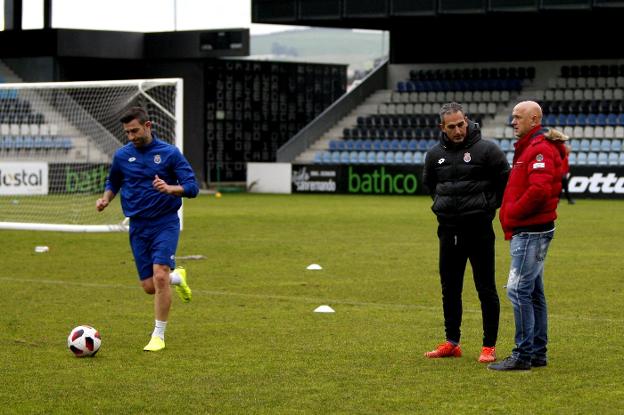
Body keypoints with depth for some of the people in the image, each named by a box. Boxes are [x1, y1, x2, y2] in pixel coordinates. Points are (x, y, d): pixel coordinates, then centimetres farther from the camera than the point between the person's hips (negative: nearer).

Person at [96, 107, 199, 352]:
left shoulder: (169, 153, -5)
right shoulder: (122, 156, 4)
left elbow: (192, 187, -8)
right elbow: (113, 182, 22)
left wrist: (170, 188, -28)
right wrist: (106, 198, 0)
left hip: (165, 223, -4)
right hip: (138, 226, 4)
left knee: (159, 276, -20)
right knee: (149, 287, 0)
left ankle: (158, 336, -8)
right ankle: (177, 278, 36)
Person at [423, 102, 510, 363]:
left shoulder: (487, 150, -9)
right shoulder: (435, 154, 6)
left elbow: (506, 181, -3)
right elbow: (429, 183, 24)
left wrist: (489, 207, -4)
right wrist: (442, 205, 13)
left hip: (478, 229, -5)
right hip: (448, 229, 5)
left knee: (486, 289, 0)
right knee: (450, 289, 10)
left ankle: (489, 346, 5)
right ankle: (451, 342, 20)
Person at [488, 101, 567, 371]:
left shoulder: (540, 149, -15)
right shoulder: (528, 148, 19)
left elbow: (539, 190, -27)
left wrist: (511, 212, -17)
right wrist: (510, 214, 6)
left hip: (531, 232, -11)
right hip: (529, 230, 11)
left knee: (519, 290, -12)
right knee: (533, 292, 13)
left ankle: (523, 356, -11)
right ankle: (537, 352, 19)